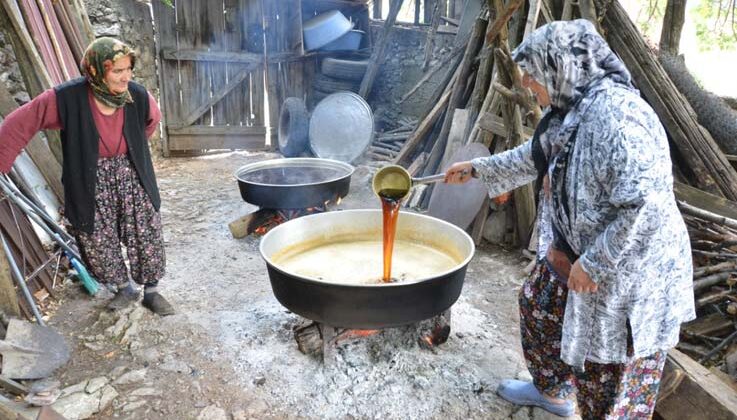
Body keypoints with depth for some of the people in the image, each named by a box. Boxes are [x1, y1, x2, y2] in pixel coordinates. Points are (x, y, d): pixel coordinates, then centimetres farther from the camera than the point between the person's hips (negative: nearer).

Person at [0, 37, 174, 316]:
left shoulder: (137, 96, -15)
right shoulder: (66, 98, -21)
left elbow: (153, 118, 10)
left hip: (132, 179, 1)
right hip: (92, 184, -1)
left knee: (147, 238, 6)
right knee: (98, 243, 9)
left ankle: (151, 292, 27)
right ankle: (125, 289, 34)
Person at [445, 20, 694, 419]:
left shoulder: (615, 115, -29)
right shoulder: (569, 109, 3)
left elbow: (646, 207, -33)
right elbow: (535, 157, 21)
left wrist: (592, 264, -25)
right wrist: (478, 168, 25)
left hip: (627, 271, -10)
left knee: (608, 374, 6)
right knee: (538, 304, 26)